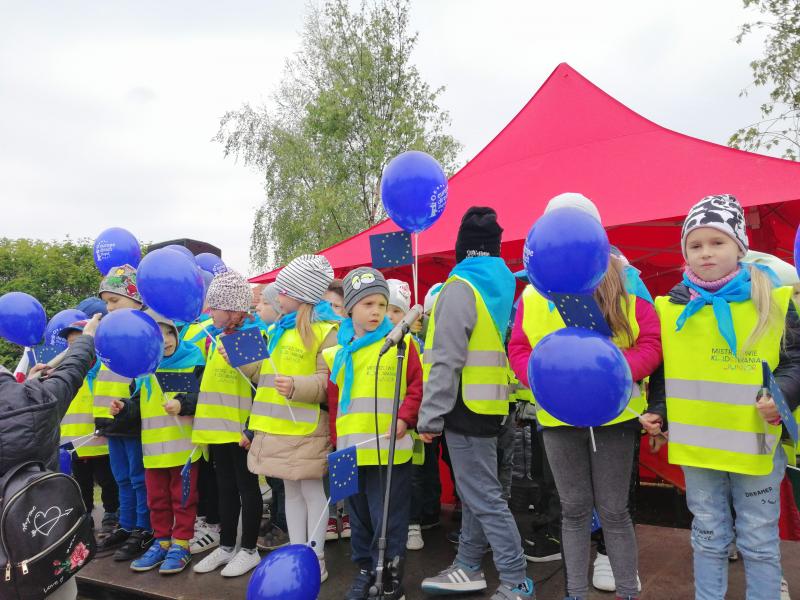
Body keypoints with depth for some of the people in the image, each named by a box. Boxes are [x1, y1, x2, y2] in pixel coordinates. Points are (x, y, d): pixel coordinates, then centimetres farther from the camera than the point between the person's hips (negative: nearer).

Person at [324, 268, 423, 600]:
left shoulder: (401, 342, -4)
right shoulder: (337, 354, 7)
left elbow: (418, 385, -4)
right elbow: (333, 402, 11)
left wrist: (405, 418, -16)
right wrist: (336, 441, 10)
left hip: (390, 450, -4)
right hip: (351, 451, 4)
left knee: (388, 517, 6)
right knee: (360, 515, 18)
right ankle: (365, 567, 36)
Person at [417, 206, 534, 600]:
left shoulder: (460, 287, -16)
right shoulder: (504, 285, 12)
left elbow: (446, 360, -21)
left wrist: (431, 416, -16)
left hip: (467, 406, -9)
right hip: (491, 405, 9)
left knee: (483, 497, -1)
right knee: (475, 491, 18)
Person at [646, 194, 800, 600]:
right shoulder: (670, 307, 1)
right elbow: (661, 368, 11)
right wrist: (658, 410, 3)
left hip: (756, 445, -2)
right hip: (695, 446, 2)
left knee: (759, 542, 13)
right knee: (708, 538, 17)